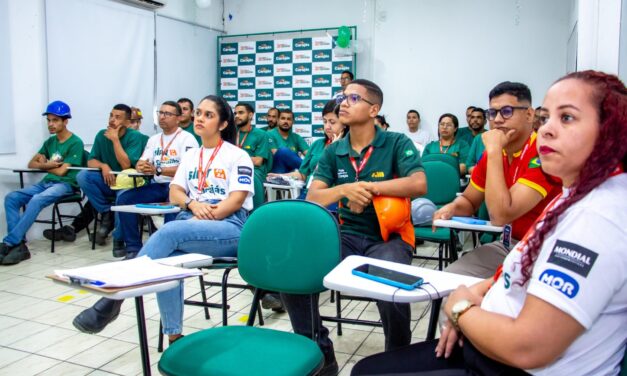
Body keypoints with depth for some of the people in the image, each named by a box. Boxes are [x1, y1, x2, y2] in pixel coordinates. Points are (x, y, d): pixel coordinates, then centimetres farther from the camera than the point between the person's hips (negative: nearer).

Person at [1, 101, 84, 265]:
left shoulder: (75, 143, -6)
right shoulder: (50, 142, 17)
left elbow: (61, 171, -10)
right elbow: (31, 164, 17)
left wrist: (44, 165, 6)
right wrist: (46, 165, -4)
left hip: (65, 185, -7)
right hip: (46, 182, 8)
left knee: (36, 200, -34)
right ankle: (18, 245, -22)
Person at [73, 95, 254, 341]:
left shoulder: (237, 156, 3)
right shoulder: (190, 156, 21)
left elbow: (236, 200, -7)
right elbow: (174, 192, 12)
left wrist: (206, 216, -16)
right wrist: (193, 205, -10)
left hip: (228, 227, -4)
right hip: (190, 225, 5)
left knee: (170, 231, -32)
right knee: (167, 259, -29)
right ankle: (174, 338, -22)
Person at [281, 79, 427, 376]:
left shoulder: (397, 143, -2)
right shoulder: (332, 152, 9)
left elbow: (419, 184, -18)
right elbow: (312, 198, -1)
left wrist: (368, 187, -18)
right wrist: (345, 189, -21)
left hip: (388, 236, -4)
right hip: (346, 235, 4)